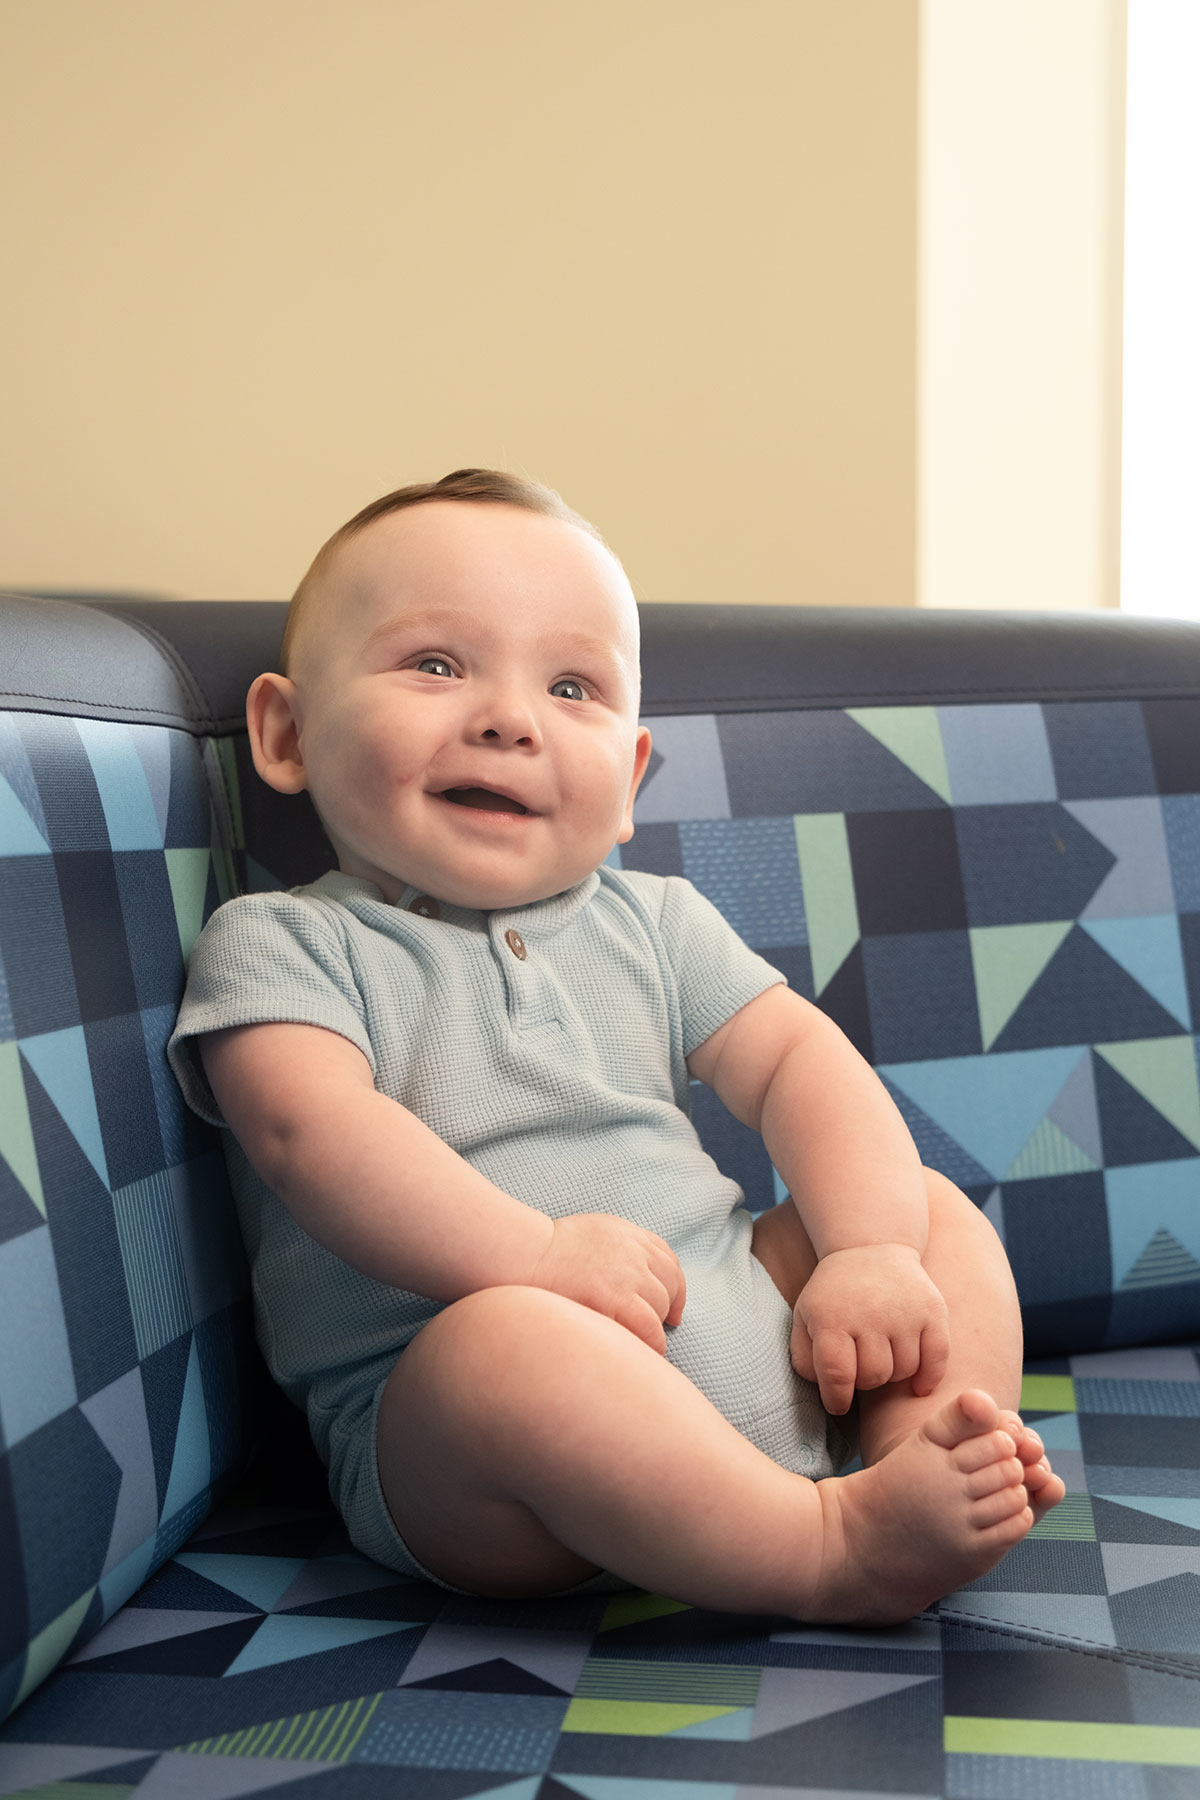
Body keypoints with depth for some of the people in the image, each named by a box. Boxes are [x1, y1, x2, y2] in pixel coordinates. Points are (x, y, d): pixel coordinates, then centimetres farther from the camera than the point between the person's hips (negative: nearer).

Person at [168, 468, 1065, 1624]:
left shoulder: (652, 921, 14)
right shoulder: (277, 944, -1)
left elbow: (801, 1060, 7)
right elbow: (313, 1128, -18)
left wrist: (874, 1249, -11)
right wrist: (533, 1251, -30)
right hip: (446, 1437, -6)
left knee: (928, 1200, 4)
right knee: (501, 1340, -37)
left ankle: (934, 1448, -16)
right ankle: (832, 1546, -26)